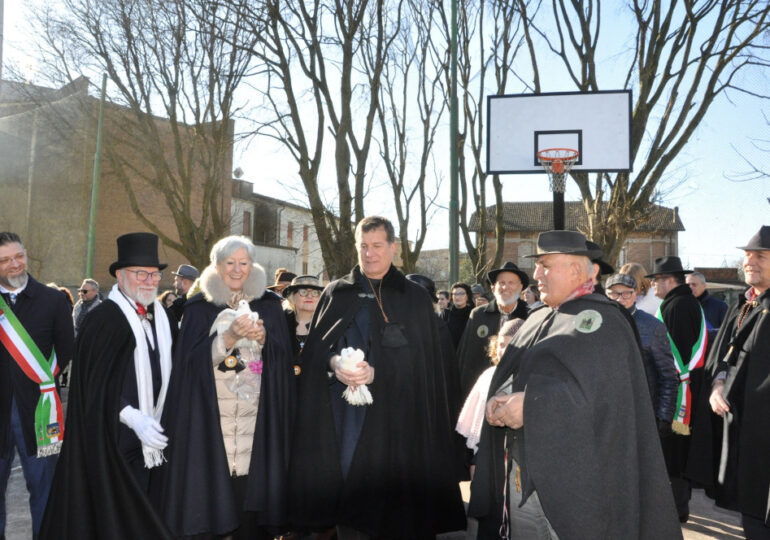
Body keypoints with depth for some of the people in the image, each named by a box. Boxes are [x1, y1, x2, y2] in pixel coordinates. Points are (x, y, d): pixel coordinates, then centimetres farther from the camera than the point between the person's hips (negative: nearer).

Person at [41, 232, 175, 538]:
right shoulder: (104, 318, -13)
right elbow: (96, 385, -15)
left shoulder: (161, 317, 8)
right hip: (117, 441, -6)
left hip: (151, 440, 6)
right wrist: (133, 418, -22)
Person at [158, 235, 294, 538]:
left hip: (257, 416, 1)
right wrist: (228, 337, -18)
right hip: (210, 417, 0)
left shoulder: (269, 304, 9)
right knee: (213, 489, -4)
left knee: (251, 495, -2)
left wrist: (262, 338, -15)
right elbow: (191, 359, -5)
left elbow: (284, 357, 4)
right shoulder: (199, 307, 5)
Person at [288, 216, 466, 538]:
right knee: (349, 488, 2)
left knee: (390, 499, -1)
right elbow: (313, 349, 8)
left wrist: (376, 373, -15)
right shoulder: (336, 293, 11)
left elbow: (422, 363, -1)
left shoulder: (415, 298, 5)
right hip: (344, 416, 2)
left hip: (394, 416, -1)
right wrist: (334, 363, -14)